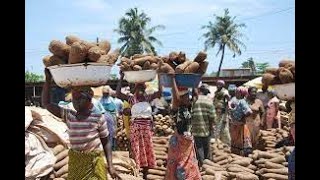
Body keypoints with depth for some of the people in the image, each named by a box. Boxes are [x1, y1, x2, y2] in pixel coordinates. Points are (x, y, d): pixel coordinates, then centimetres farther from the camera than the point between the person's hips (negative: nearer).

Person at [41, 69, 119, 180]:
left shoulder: (98, 118, -9)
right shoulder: (68, 116, -1)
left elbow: (106, 142, -3)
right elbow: (46, 103, -4)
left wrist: (110, 166, -8)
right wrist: (48, 80, -12)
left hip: (94, 162, -3)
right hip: (74, 161, 3)